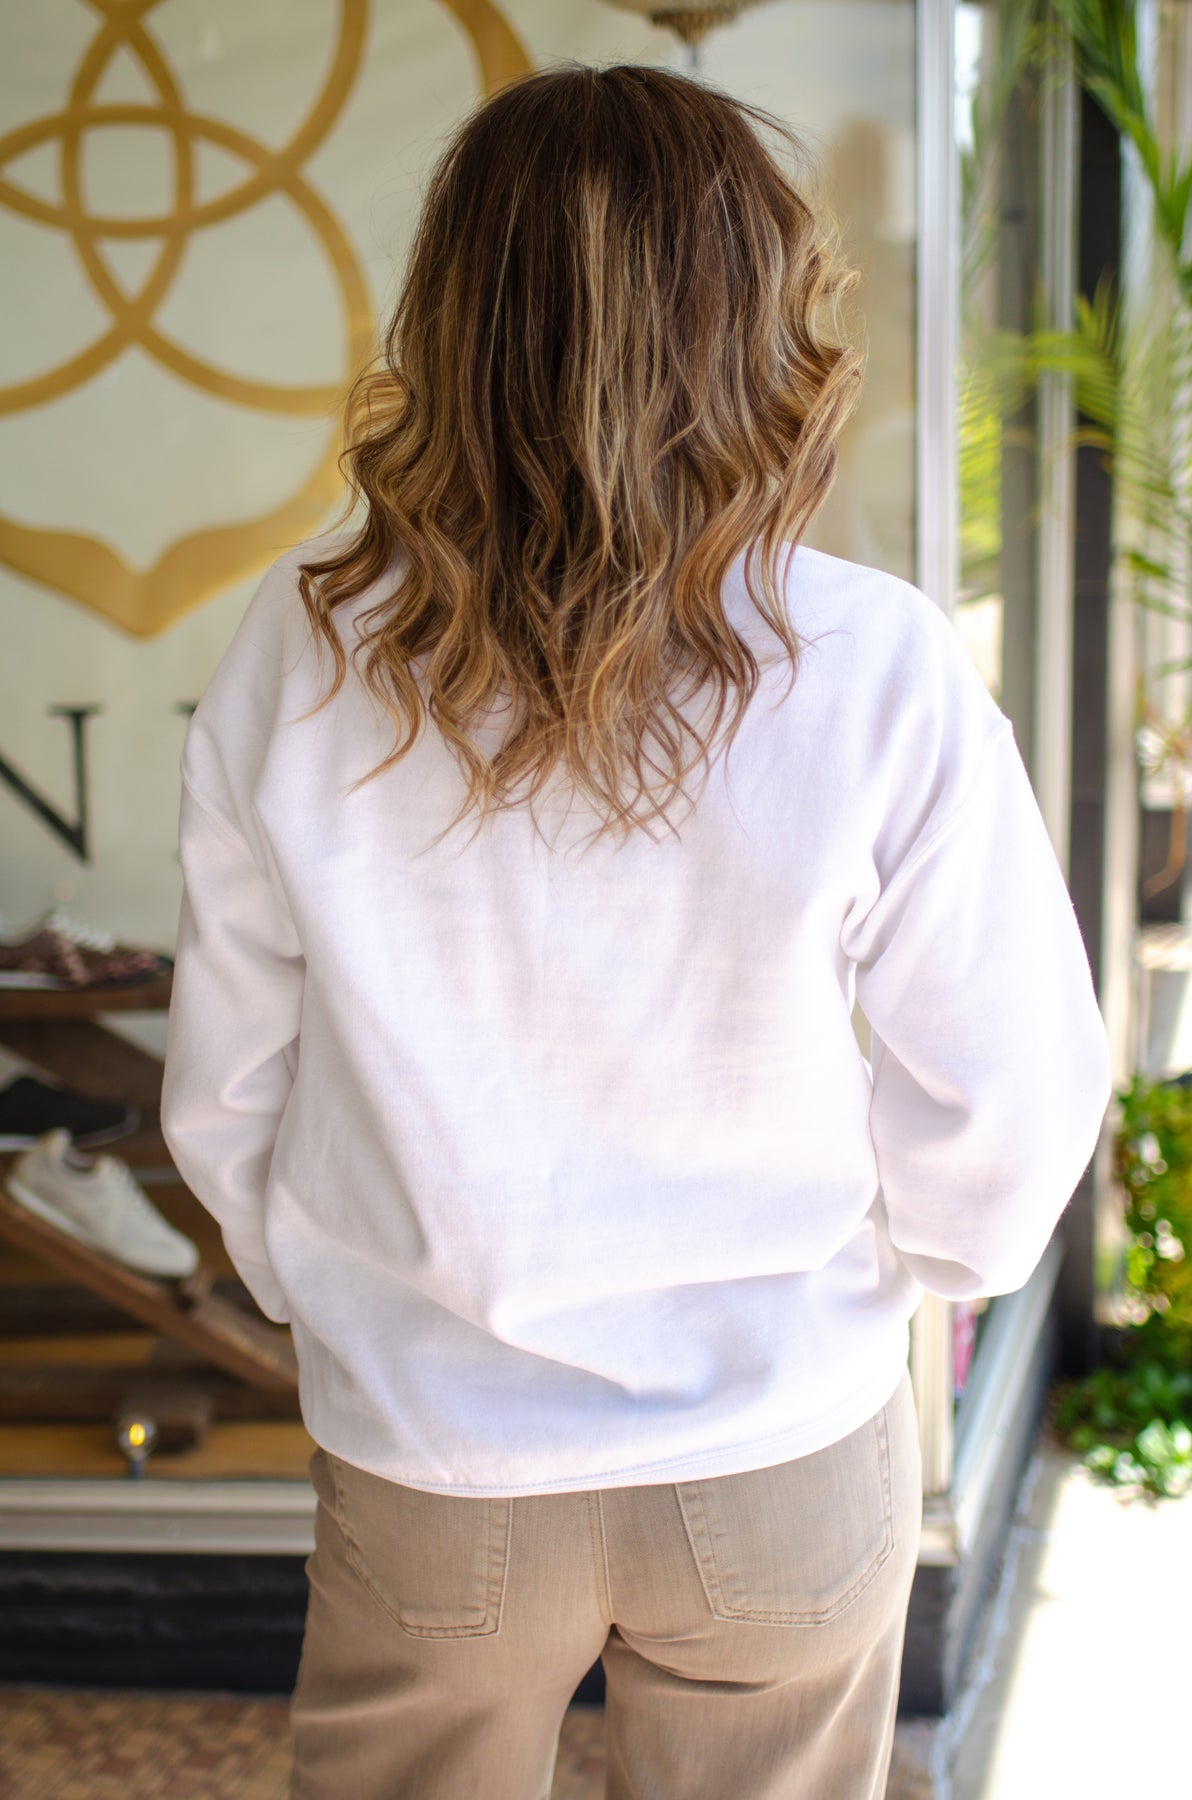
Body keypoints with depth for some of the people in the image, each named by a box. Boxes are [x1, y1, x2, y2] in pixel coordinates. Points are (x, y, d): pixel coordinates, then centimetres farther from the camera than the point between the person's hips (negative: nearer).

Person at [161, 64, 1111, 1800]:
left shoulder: (301, 656, -15)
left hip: (429, 1469, 1)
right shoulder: (875, 670, -19)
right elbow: (1015, 1100, -11)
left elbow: (226, 1089, -5)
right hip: (785, 1458, 0)